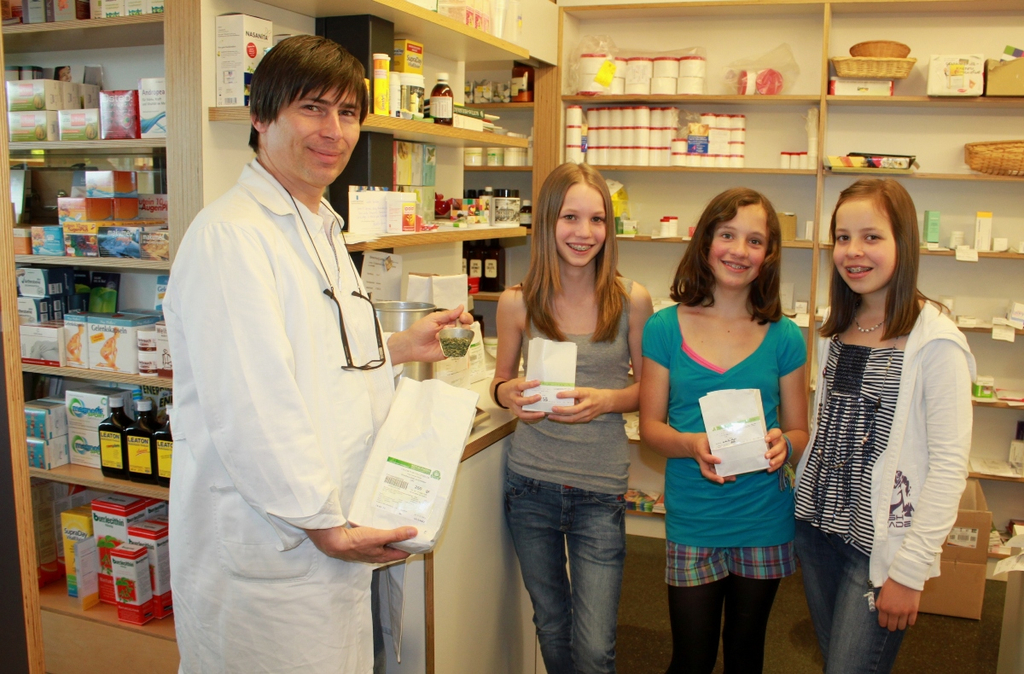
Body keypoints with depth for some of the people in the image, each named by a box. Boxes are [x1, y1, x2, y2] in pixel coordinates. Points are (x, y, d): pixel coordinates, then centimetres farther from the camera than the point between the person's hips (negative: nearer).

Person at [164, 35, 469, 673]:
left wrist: (397, 348, 12)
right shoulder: (230, 234, -17)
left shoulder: (323, 230, 15)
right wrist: (322, 522, -18)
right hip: (266, 555, -9)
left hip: (334, 536, 9)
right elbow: (250, 407, -23)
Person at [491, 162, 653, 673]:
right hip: (531, 482, 2)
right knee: (552, 630, 20)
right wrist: (510, 394, -14)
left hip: (600, 489, -1)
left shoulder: (631, 301, -8)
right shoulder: (517, 304, -5)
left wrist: (606, 400, -17)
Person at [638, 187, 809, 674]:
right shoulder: (665, 328, -5)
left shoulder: (783, 338, -2)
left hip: (764, 521, 2)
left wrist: (782, 445, -18)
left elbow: (798, 431, 5)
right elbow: (650, 427, -2)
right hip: (692, 523, -1)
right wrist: (691, 444, -22)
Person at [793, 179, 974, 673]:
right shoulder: (835, 330, 8)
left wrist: (910, 570, -16)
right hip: (816, 524, 6)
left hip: (882, 540, -6)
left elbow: (950, 464, -16)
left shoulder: (934, 342, -14)